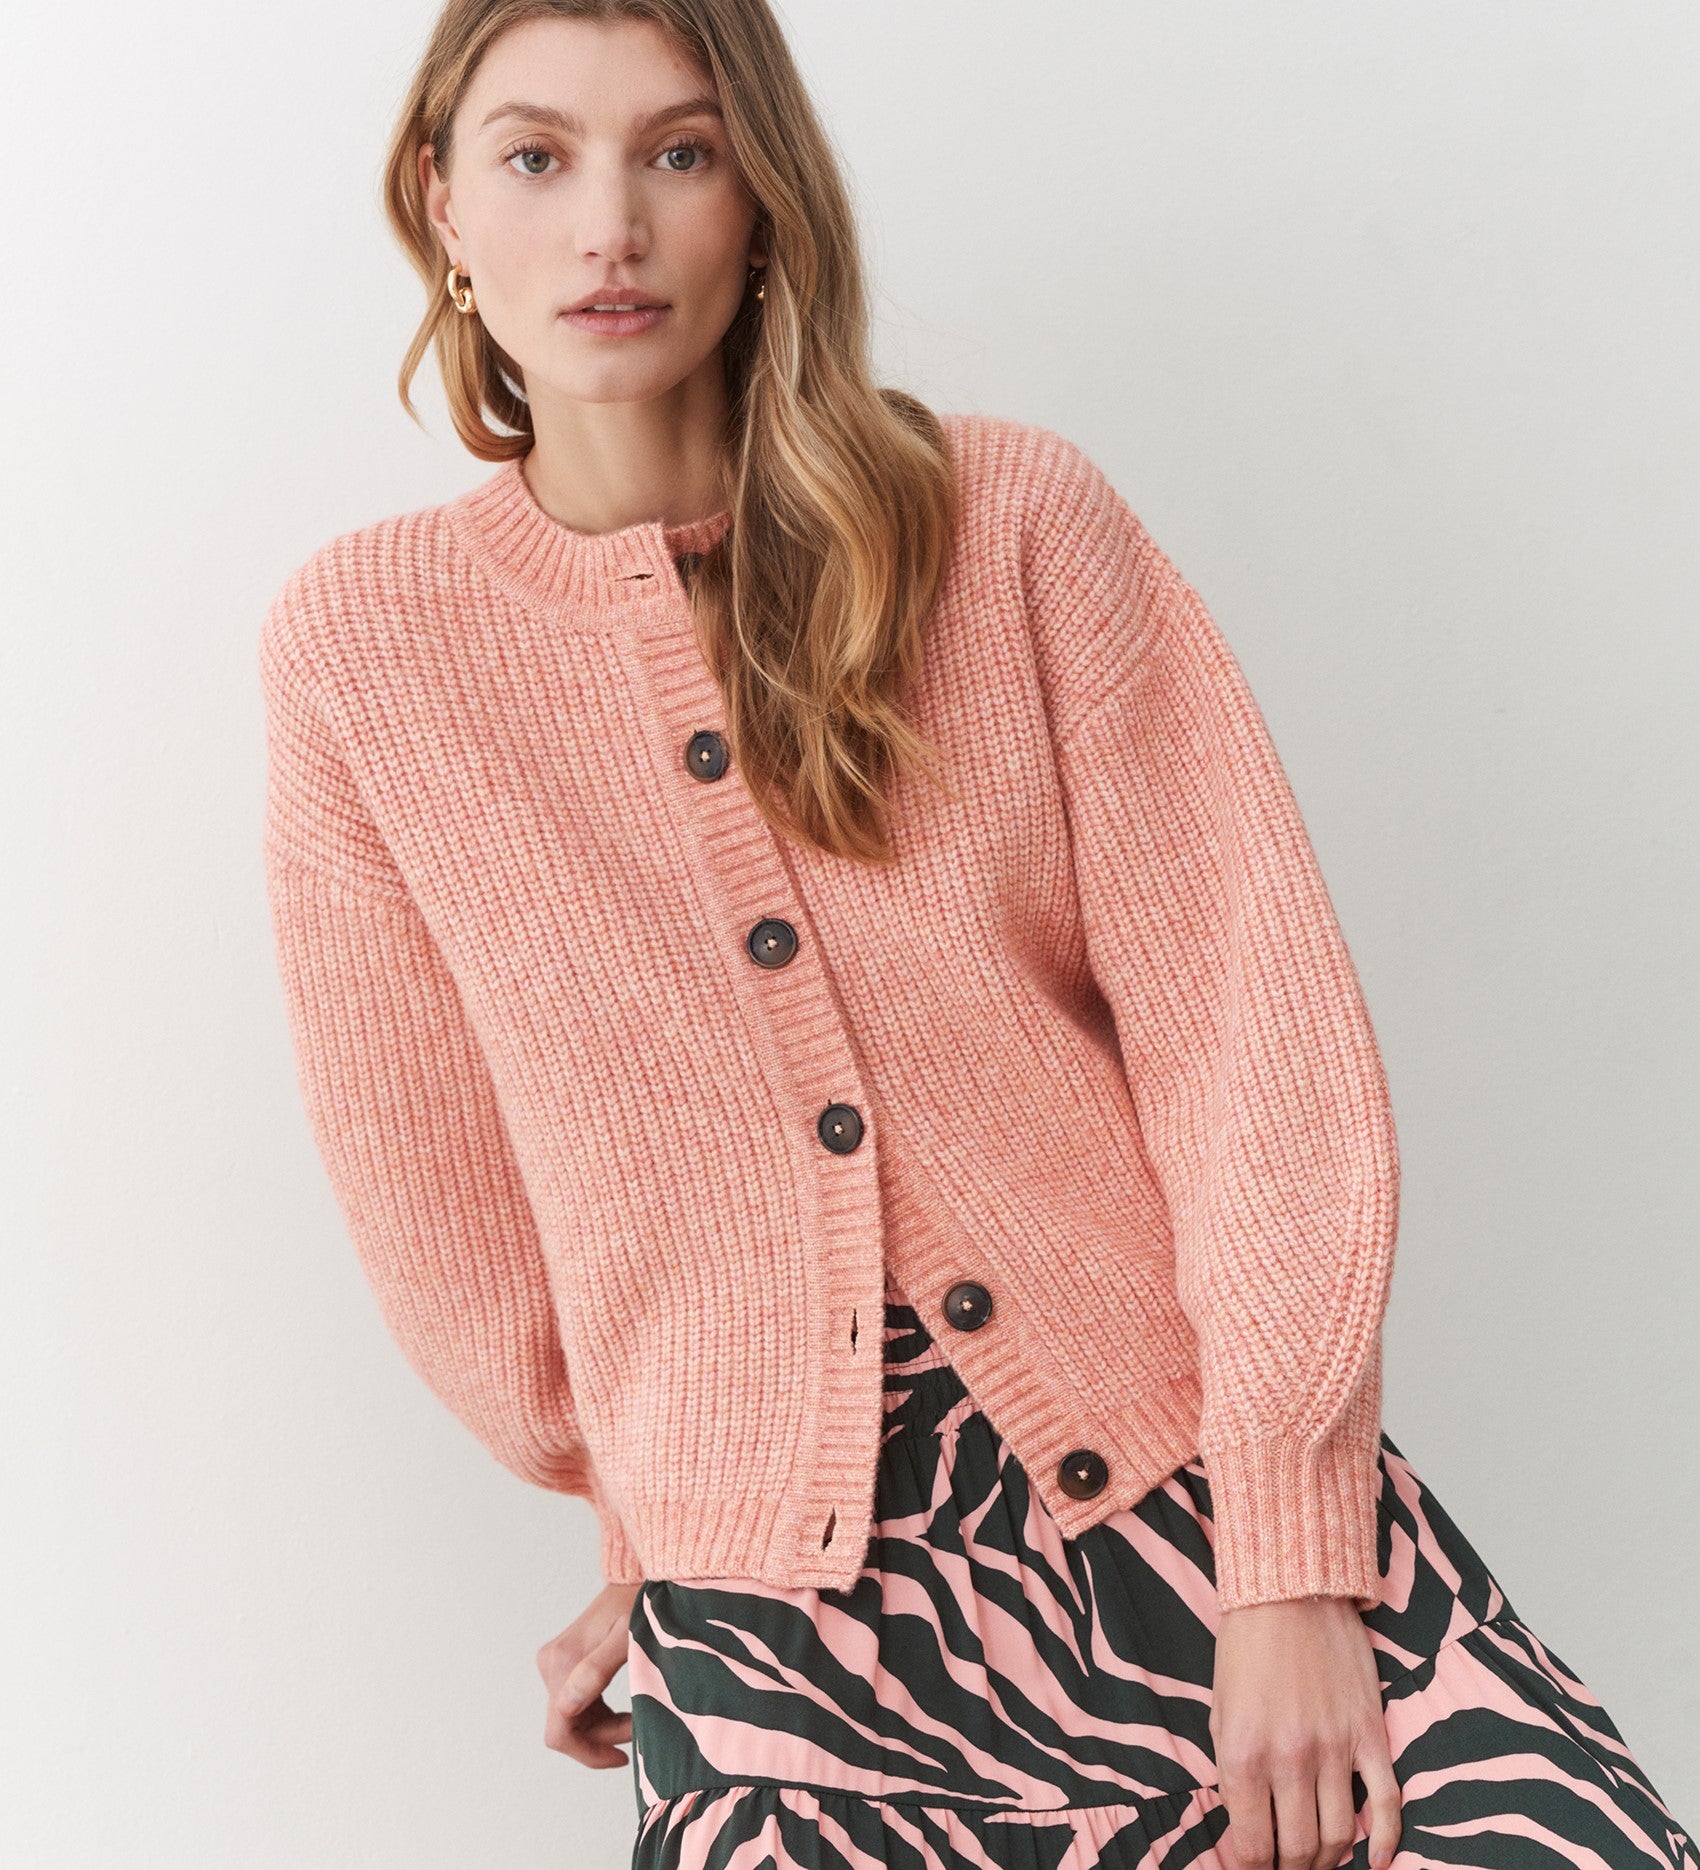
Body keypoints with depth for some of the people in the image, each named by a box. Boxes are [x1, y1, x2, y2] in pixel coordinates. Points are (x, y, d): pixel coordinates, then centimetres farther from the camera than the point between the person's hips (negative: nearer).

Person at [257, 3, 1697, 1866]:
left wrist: (1293, 1558, -10)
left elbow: (1256, 1029, -6)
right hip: (770, 1605, 1)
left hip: (1192, 1480, 0)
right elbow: (438, 1191, 7)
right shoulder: (358, 648, -1)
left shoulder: (1015, 517, -3)